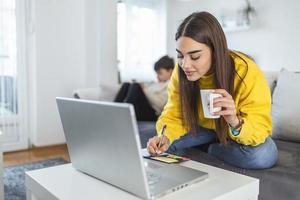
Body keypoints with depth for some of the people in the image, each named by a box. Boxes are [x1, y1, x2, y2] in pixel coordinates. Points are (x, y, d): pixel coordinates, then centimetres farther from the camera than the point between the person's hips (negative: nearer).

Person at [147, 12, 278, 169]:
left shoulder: (247, 72, -32)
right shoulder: (180, 72, -22)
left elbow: (261, 128, -30)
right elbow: (174, 116, -14)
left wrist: (235, 122, -52)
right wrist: (165, 136, -36)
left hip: (241, 129, -2)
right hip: (205, 128, 3)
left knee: (264, 156, -32)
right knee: (163, 144, -17)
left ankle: (212, 149, -3)